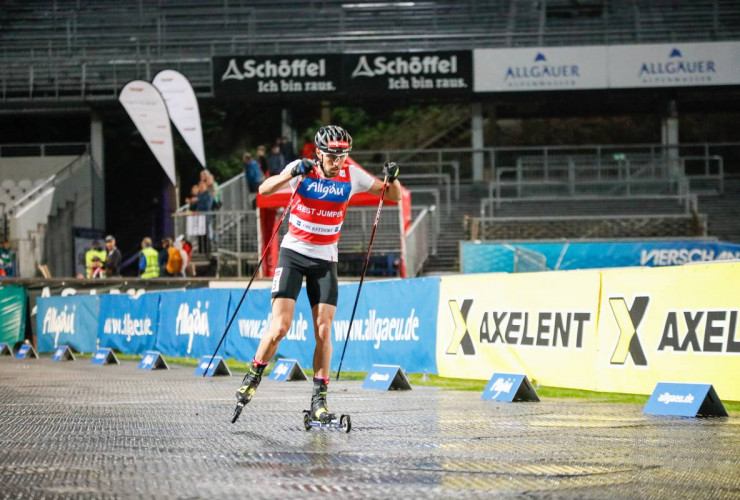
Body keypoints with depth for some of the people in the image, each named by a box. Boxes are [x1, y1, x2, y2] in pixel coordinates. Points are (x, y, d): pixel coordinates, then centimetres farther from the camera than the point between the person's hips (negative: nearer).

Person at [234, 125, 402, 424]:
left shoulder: (352, 176, -5)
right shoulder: (303, 170, -11)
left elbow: (393, 196, 2)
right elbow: (264, 190, -22)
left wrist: (393, 179, -19)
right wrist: (292, 174, -36)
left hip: (325, 260, 2)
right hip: (293, 253, -2)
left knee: (323, 333, -6)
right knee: (279, 327, -12)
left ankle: (319, 401, 1)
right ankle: (254, 376, 12)